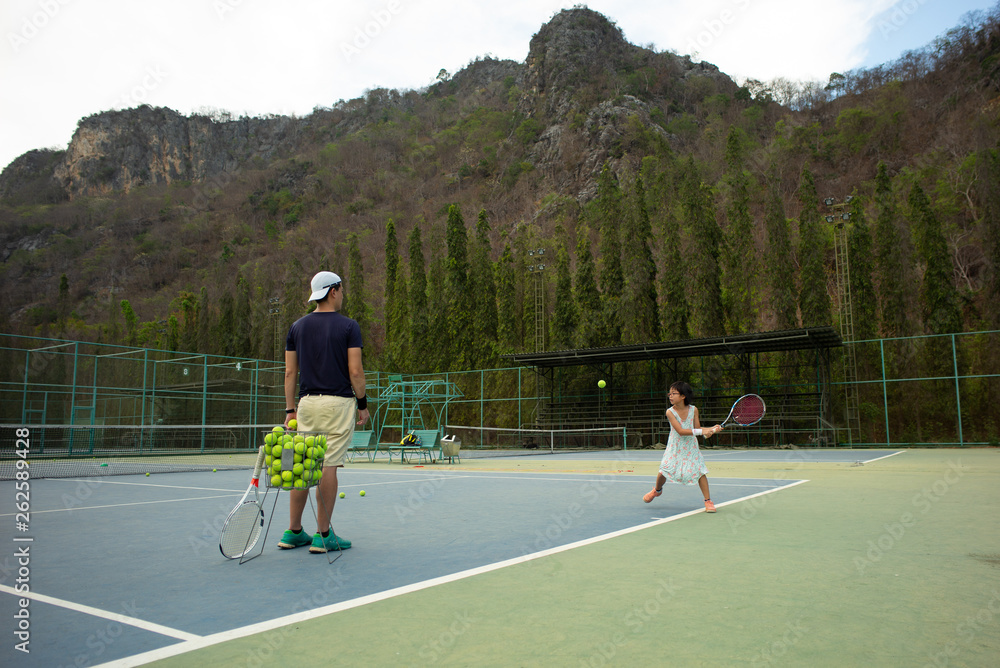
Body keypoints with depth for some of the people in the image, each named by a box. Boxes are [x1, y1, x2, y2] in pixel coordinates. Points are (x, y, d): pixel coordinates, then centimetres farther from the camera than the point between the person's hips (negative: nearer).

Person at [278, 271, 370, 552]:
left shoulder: (298, 326, 9)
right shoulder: (348, 326, -4)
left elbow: (290, 372, 8)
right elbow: (355, 372, -8)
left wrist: (290, 408, 13)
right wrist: (363, 404, 2)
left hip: (307, 402, 5)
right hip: (338, 402, -4)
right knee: (328, 467, -2)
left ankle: (293, 532, 15)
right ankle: (323, 535, 3)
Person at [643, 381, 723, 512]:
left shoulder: (693, 409, -7)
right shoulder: (670, 412, -15)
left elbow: (697, 429, 0)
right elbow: (680, 431, -24)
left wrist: (712, 429, -15)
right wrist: (701, 431, -29)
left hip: (691, 448, 1)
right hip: (675, 448, -1)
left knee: (700, 471, -9)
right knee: (663, 471, -2)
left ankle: (708, 501, 5)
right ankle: (657, 489, 31)